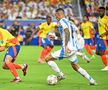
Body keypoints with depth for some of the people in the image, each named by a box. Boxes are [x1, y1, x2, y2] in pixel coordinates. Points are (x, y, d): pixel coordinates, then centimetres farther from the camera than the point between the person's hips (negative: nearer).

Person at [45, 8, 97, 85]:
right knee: (75, 66, 25)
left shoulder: (62, 21, -6)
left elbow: (67, 32, -22)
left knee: (48, 58, -1)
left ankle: (60, 75, 0)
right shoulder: (68, 22, 20)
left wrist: (66, 46, -32)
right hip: (74, 49, 9)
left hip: (67, 49, -9)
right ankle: (91, 80, 18)